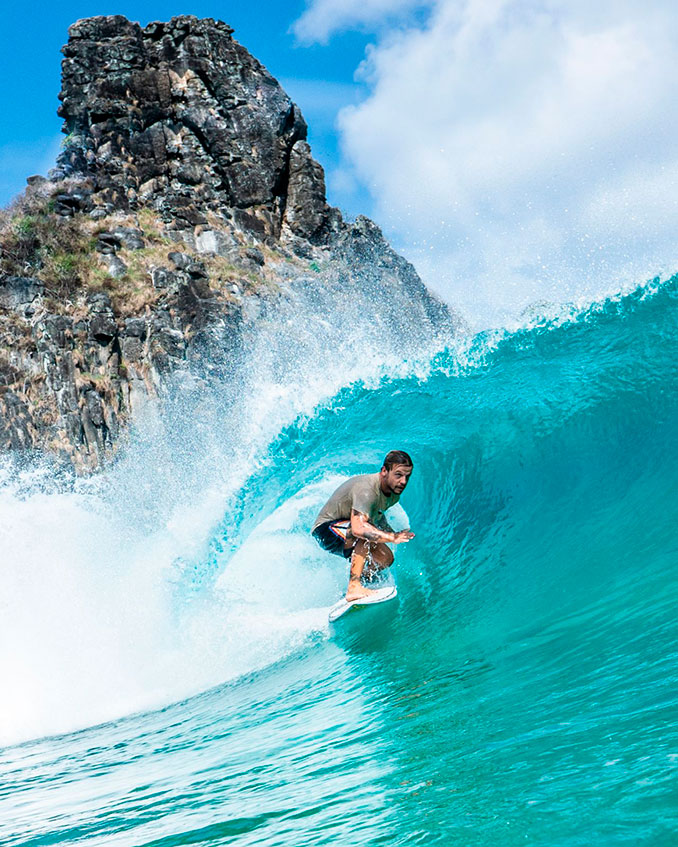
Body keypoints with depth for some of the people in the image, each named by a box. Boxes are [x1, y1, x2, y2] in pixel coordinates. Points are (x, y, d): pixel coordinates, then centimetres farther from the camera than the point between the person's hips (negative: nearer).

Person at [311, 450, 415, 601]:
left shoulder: (394, 492, -4)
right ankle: (354, 588, -35)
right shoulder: (366, 489, -33)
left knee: (385, 558, -3)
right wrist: (392, 537, -48)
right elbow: (358, 528, -46)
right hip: (326, 530, -9)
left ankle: (356, 584, 17)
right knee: (365, 533, -35)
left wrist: (390, 531, 4)